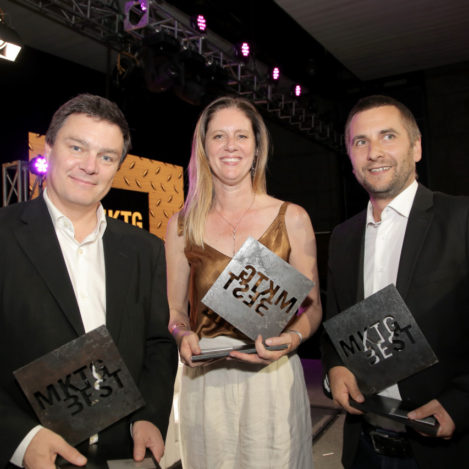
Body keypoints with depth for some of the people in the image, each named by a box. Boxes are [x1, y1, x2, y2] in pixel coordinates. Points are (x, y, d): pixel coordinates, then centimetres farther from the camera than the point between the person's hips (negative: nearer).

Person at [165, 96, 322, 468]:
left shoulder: (292, 218, -1)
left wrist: (291, 339, -16)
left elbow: (311, 305, 3)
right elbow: (176, 311, 10)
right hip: (204, 380, 1)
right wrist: (183, 335, -11)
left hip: (273, 376, -1)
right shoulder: (181, 226, 3)